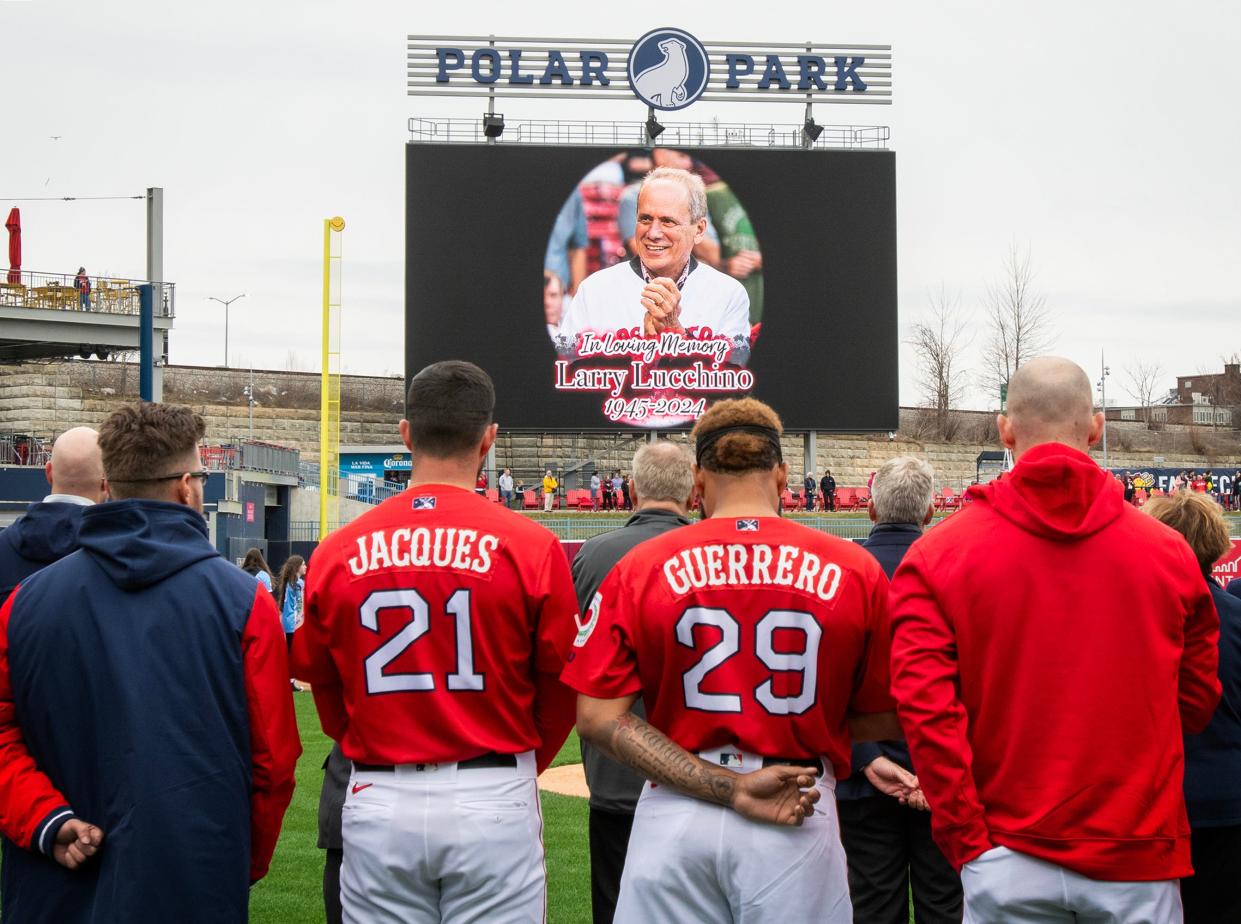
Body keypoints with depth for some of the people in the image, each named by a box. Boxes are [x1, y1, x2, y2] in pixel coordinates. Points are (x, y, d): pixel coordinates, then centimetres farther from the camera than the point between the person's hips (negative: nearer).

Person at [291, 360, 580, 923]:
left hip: (378, 807, 2)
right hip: (494, 806, -2)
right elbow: (560, 691, 1)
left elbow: (325, 691, 9)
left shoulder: (336, 553, -1)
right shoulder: (532, 548, -7)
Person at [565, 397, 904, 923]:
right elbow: (884, 721, 2)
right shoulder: (852, 570, -4)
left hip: (674, 816, 1)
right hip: (801, 822, 0)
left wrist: (732, 789, -11)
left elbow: (597, 718, -8)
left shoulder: (639, 569, -1)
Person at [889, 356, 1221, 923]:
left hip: (1008, 863, 0)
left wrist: (967, 840, -5)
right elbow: (1197, 704, 9)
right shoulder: (1168, 551, 1)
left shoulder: (936, 555, -4)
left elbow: (924, 706, -11)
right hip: (1140, 861, 1)